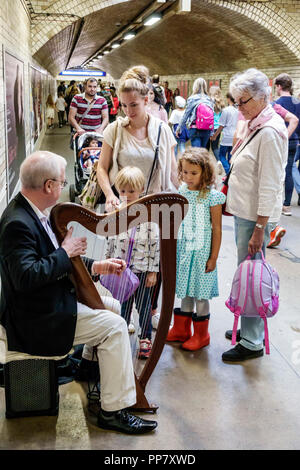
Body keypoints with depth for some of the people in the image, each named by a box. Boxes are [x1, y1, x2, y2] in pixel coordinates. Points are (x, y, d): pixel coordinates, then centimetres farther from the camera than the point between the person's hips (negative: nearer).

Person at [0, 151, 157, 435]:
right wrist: (65, 253, -21)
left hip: (48, 302, 10)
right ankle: (113, 411, -3)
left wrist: (95, 266, 3)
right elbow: (27, 276, -33)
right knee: (114, 326, -12)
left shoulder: (32, 212, 6)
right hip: (34, 321, -10)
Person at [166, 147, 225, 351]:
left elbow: (217, 229, -9)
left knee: (201, 293, 5)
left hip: (202, 252, -5)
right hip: (183, 250, 5)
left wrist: (213, 257, -10)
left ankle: (201, 334, 20)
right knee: (186, 290, 16)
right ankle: (181, 330, 29)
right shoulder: (182, 192, 4)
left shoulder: (212, 196, -12)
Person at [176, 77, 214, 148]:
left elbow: (185, 115, 0)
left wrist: (179, 129, 10)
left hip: (195, 129, -4)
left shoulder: (192, 99, -4)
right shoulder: (210, 100, 5)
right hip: (207, 130, 4)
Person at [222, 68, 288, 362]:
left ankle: (252, 342, 11)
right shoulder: (254, 126, 11)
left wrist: (259, 229, -21)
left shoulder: (270, 132, -18)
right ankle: (248, 327, 32)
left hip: (256, 217, -9)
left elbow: (270, 186, -21)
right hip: (243, 211, 9)